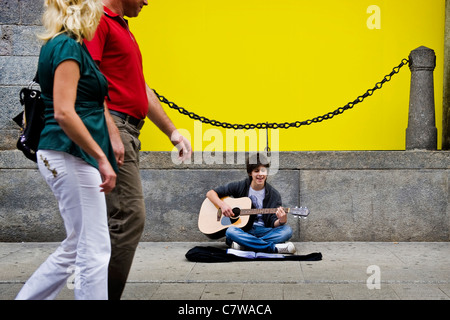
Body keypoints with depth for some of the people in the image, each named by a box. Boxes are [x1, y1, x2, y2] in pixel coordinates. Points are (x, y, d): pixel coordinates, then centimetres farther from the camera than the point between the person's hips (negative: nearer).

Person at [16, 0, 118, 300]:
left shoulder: (61, 45, 17)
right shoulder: (68, 47, -12)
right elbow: (64, 113, -21)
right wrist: (102, 158, -20)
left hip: (65, 156, 10)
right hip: (72, 155, -10)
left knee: (76, 248, 15)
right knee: (94, 250, -5)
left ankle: (26, 298, 21)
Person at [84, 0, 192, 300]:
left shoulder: (125, 30, 25)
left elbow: (142, 89, 27)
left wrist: (172, 131, 23)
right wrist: (111, 131, -23)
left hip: (127, 131, 10)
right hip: (111, 127, -10)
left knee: (116, 220, 10)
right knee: (129, 217, -13)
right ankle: (106, 295, -8)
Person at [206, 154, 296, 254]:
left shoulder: (274, 195, 2)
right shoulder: (240, 187, 0)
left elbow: (273, 223, -2)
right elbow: (211, 193, 3)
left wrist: (281, 221, -27)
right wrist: (222, 205, -17)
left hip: (263, 231, 1)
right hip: (243, 230, -1)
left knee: (287, 230, -25)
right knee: (230, 231, -35)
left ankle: (243, 244, -29)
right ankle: (274, 248, -34)